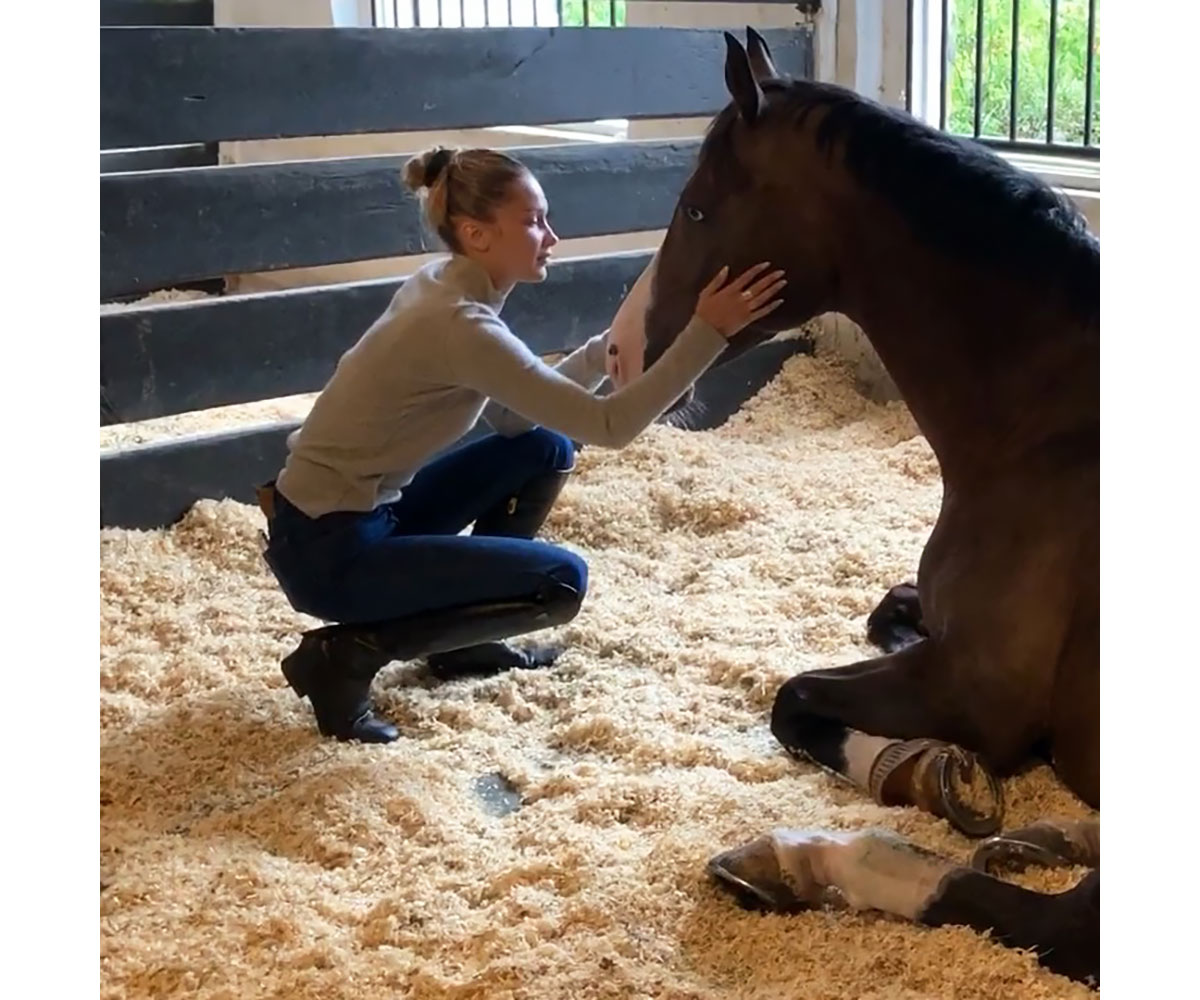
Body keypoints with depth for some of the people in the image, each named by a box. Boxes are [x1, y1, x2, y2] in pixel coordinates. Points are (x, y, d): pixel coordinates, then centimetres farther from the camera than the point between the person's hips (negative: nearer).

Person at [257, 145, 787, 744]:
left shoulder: (444, 289, 4)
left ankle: (462, 640, 20)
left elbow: (515, 417, 10)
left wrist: (605, 353, 0)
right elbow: (610, 426, -25)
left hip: (363, 510, 9)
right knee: (563, 582, -7)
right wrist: (707, 332, -24)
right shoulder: (458, 324, -24)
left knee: (545, 449, 13)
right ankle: (347, 653, -7)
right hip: (326, 547, -9)